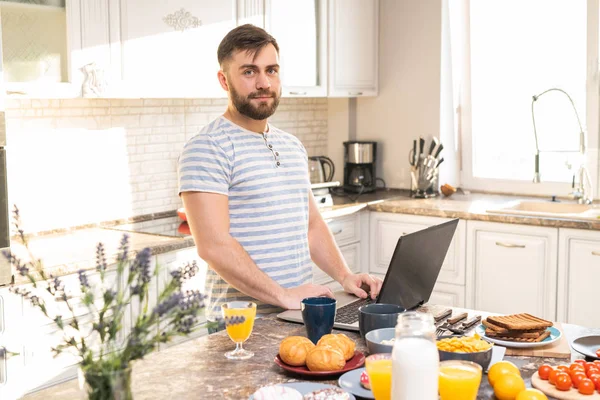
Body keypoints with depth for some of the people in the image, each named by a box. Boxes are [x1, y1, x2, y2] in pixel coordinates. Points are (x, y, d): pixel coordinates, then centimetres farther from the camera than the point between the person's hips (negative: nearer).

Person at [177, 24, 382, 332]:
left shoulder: (293, 147, 16)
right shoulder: (206, 149, -10)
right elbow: (213, 245, -18)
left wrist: (345, 276, 7)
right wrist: (284, 296, -17)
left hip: (300, 315, 6)